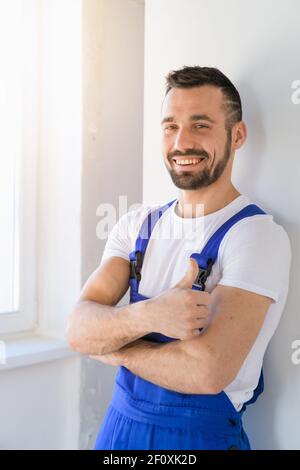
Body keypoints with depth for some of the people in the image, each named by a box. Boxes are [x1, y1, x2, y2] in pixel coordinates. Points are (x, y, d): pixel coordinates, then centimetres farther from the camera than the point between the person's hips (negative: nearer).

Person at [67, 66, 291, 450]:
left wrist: (112, 347, -12)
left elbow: (207, 371, -28)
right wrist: (146, 315, -31)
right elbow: (79, 329, -11)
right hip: (120, 423, 5)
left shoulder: (258, 235, -18)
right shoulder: (137, 225, -1)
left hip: (202, 433, -5)